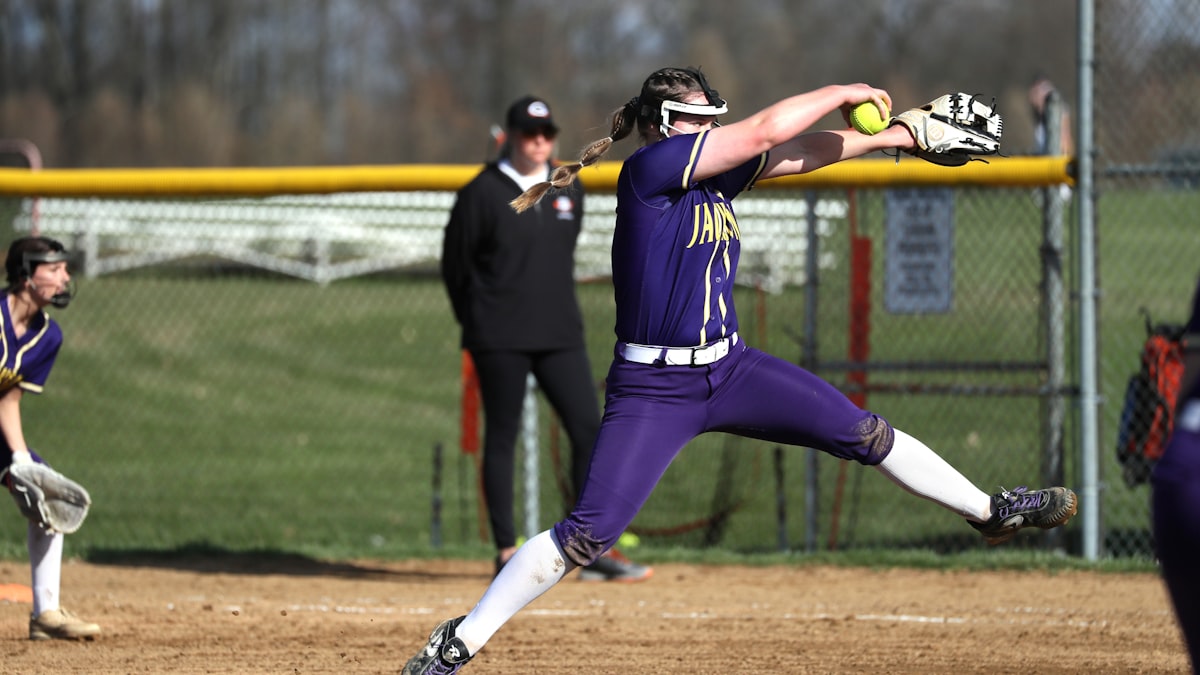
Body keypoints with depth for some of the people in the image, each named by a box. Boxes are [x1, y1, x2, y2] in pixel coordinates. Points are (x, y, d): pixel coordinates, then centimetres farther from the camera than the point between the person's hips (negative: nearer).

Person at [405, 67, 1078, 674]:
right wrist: (843, 92, -5)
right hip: (652, 392, -7)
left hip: (732, 371, 7)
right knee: (587, 533, -14)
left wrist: (895, 136, 11)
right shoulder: (649, 169, -16)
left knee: (865, 433, 6)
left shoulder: (718, 173, 6)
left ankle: (990, 510, 23)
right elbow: (767, 131, -17)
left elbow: (797, 153, 14)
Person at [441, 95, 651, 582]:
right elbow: (455, 266, 0)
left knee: (589, 429, -2)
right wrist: (478, 326, 6)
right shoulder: (482, 194, -6)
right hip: (501, 341, -5)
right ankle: (506, 552, 6)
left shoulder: (567, 191, 10)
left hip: (559, 335, 5)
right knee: (501, 438, 1)